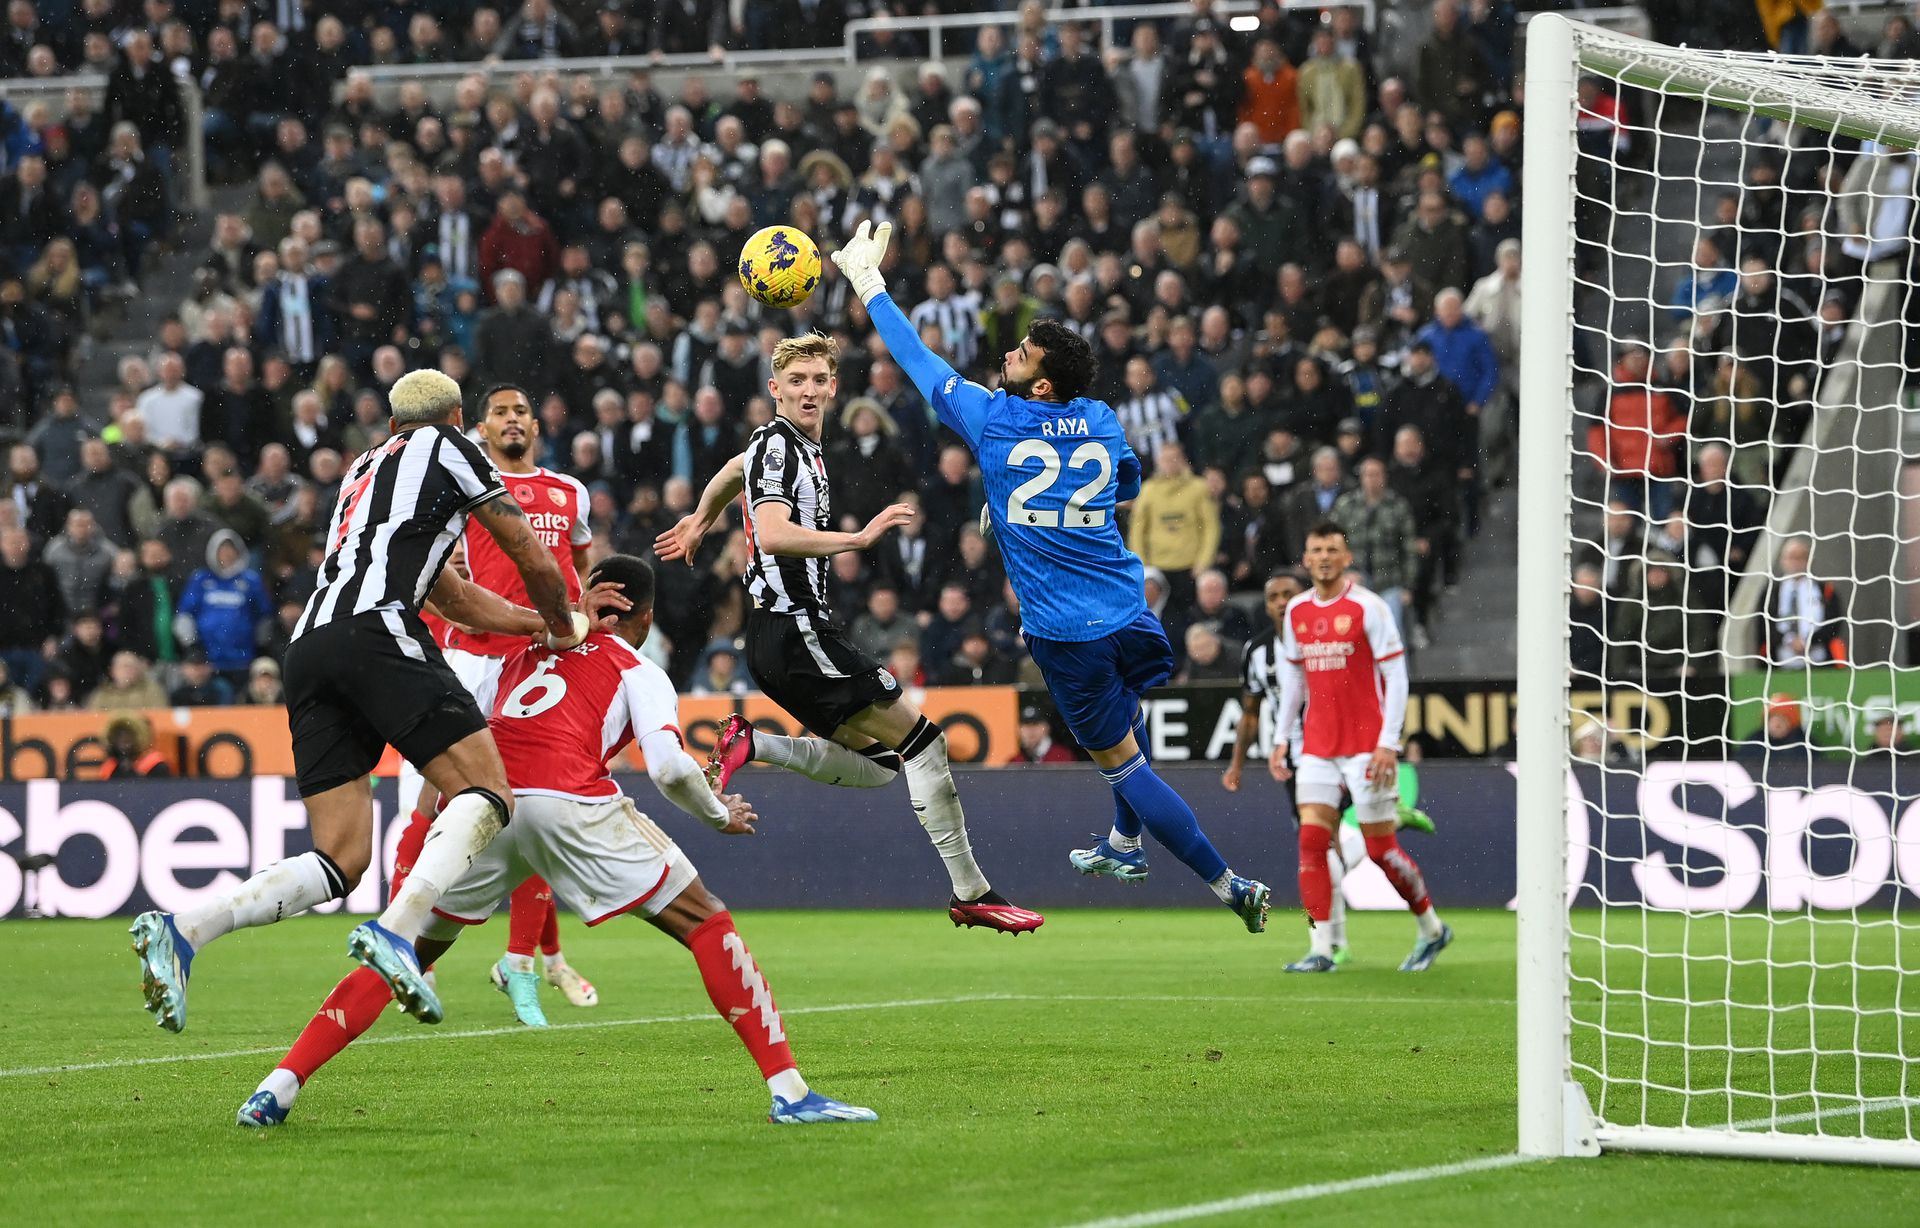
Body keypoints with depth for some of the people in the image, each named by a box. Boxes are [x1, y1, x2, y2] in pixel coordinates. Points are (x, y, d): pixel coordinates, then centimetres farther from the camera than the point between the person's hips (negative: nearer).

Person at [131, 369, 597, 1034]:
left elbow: (451, 595, 39)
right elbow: (534, 561, 19)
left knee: (340, 862, 2)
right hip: (374, 632, -7)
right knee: (486, 796, -8)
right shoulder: (448, 448, 16)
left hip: (309, 649, 7)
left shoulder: (366, 469, 36)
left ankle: (180, 930, -14)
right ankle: (396, 931, -30)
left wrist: (540, 624, 44)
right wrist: (563, 625, 36)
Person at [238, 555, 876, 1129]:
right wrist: (721, 815, 19)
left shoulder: (522, 653, 31)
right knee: (706, 925, 6)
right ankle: (788, 1090, -4)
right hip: (571, 803, -4)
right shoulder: (638, 672, 18)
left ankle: (280, 1084, 7)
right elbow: (668, 766, 3)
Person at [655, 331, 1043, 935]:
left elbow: (733, 470, 39)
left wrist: (699, 521, 56)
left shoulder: (799, 444, 17)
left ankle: (749, 745, 4)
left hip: (794, 630, 10)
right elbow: (772, 534, -27)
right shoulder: (778, 444, -12)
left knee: (877, 762, 11)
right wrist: (860, 538, -32)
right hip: (795, 630, -10)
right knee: (921, 739, -7)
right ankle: (972, 892, -6)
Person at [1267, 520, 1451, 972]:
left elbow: (1396, 676, -9)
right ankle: (1321, 948, -7)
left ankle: (1432, 929, 20)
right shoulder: (1297, 611, 8)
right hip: (1318, 746, 5)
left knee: (1380, 848, -1)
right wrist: (1281, 738, 13)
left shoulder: (1367, 608, -8)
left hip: (1366, 745, -5)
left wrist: (1388, 743, -16)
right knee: (1311, 841, -7)